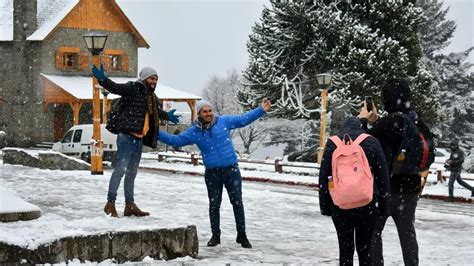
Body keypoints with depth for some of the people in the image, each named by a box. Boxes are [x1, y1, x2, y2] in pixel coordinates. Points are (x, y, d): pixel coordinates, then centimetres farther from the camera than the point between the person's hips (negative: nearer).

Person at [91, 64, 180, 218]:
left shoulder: (151, 97, 20)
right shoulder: (133, 88, -6)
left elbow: (156, 111, 40)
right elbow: (115, 88, -20)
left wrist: (167, 116, 54)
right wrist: (102, 79, -37)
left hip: (139, 139, 9)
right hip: (127, 136, -9)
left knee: (132, 173, 14)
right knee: (120, 169, -13)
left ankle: (130, 205, 22)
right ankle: (110, 203, -8)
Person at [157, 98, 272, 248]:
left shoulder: (224, 121, 0)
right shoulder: (194, 132, 2)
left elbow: (244, 119, 6)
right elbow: (175, 140, 4)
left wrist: (261, 110, 0)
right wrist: (157, 133, -5)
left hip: (231, 170, -1)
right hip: (212, 173, 1)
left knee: (237, 202, 1)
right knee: (214, 205, 6)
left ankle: (242, 236, 12)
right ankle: (215, 236, 20)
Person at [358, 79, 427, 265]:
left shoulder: (388, 123, -20)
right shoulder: (418, 122, 4)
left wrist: (362, 119, 5)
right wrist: (374, 121, 13)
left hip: (387, 188, -6)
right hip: (410, 187, 6)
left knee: (373, 231, 7)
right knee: (407, 232, 12)